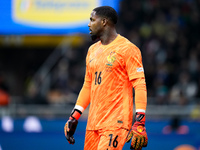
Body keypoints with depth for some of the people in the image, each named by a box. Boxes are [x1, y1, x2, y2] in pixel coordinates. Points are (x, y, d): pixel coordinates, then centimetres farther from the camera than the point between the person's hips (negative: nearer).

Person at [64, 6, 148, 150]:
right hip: (93, 124, 7)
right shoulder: (92, 50, 16)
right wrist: (74, 116, 17)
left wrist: (140, 123, -19)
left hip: (116, 123, -7)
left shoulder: (127, 49, -7)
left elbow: (139, 85, -12)